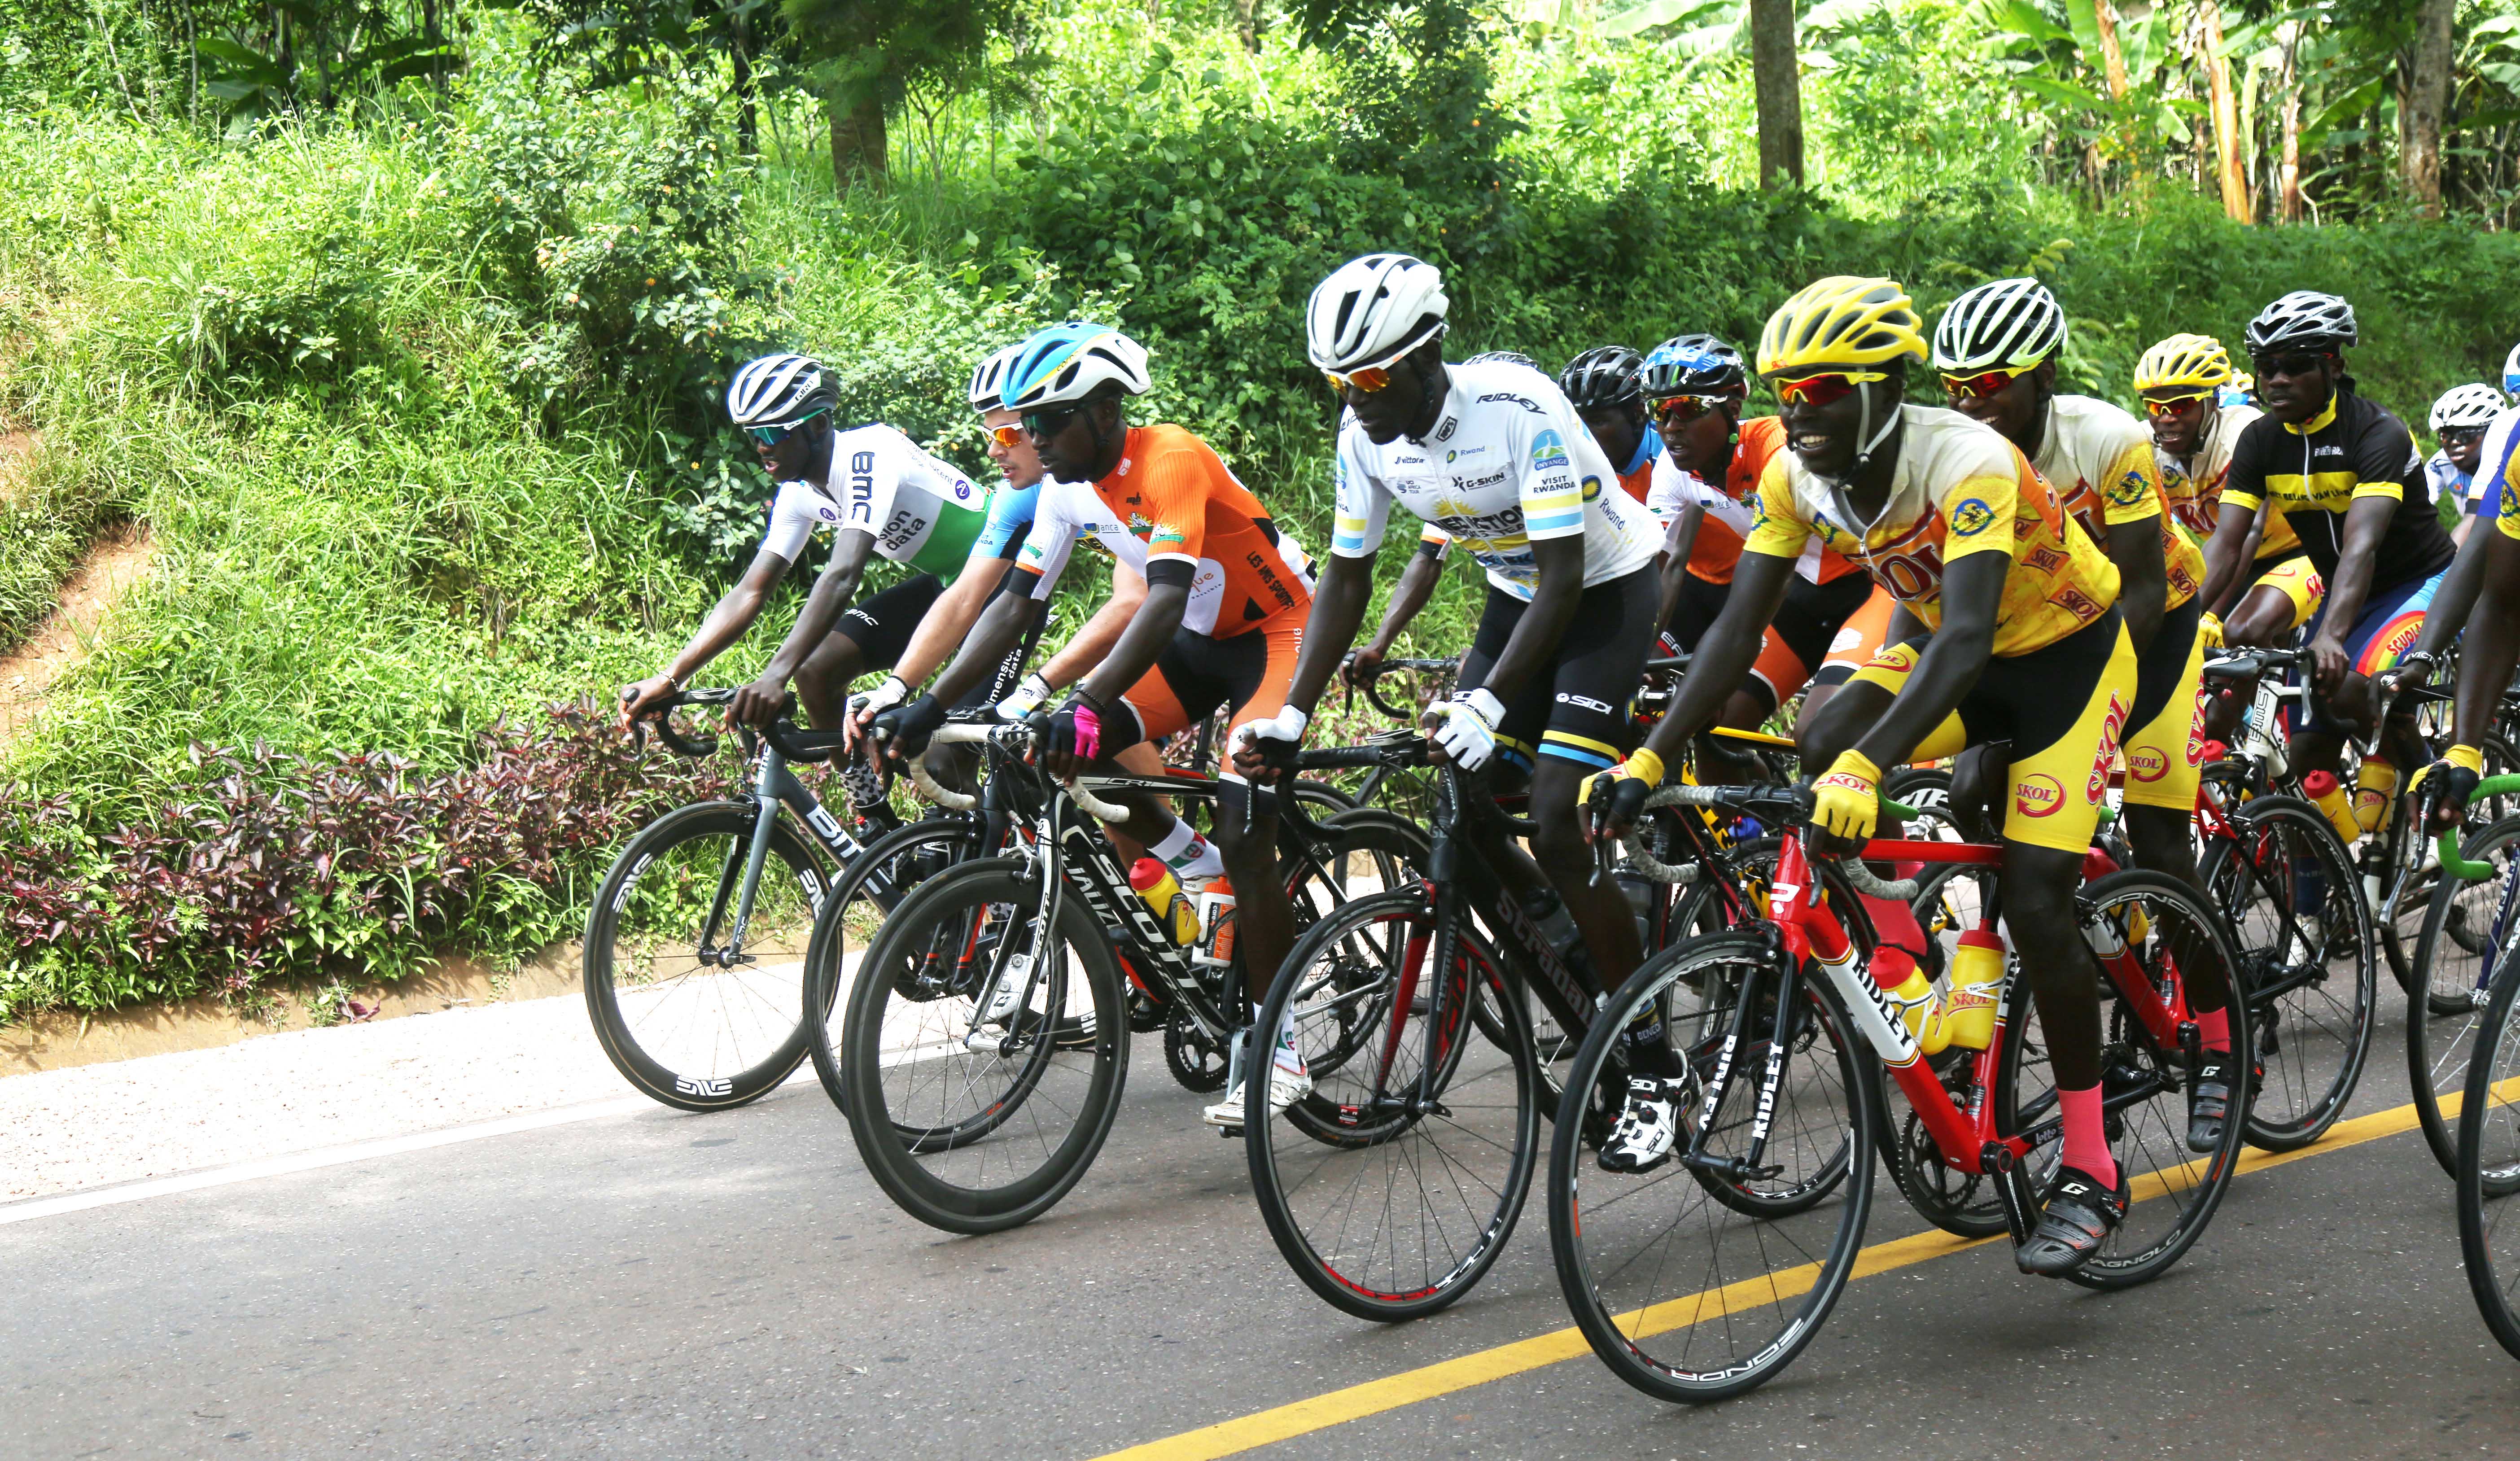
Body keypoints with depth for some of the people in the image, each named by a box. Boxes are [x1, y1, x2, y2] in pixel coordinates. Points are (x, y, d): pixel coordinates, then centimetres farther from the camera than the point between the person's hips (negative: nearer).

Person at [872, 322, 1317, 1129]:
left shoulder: (1168, 460, -29)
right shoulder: (1069, 487, -5)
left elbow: (1166, 600, -41)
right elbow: (1015, 603, -5)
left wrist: (1090, 699, -54)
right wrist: (928, 704, -15)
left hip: (1274, 632, -7)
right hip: (1199, 641, 8)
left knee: (1243, 838, -18)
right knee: (1073, 754, -12)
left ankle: (1280, 1051, -8)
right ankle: (1207, 877, 8)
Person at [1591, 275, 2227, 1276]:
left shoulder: (1967, 462, -34)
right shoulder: (1798, 475, -15)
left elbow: (1966, 635, -46)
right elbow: (1737, 630, -15)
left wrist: (1870, 766, -59)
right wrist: (1649, 759, -26)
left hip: (2067, 657, -6)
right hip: (1953, 652, 6)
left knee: (2034, 904, -15)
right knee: (1825, 746, -21)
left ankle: (2090, 1172, -4)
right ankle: (1900, 948, 2)